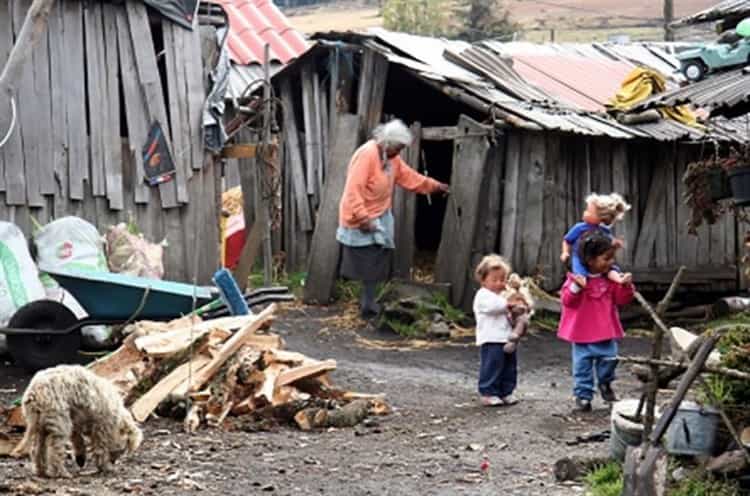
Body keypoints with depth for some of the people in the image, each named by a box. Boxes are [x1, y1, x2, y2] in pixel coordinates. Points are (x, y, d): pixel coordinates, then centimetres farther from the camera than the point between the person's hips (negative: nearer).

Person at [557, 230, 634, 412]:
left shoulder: (611, 278, 2)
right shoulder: (577, 278, -10)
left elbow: (621, 299, 5)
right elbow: (567, 300, -13)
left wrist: (626, 286, -12)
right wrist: (576, 287, -28)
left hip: (606, 331, 3)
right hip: (582, 333, -3)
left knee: (609, 359, 1)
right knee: (583, 364, 2)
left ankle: (605, 384, 28)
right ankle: (583, 395, 11)